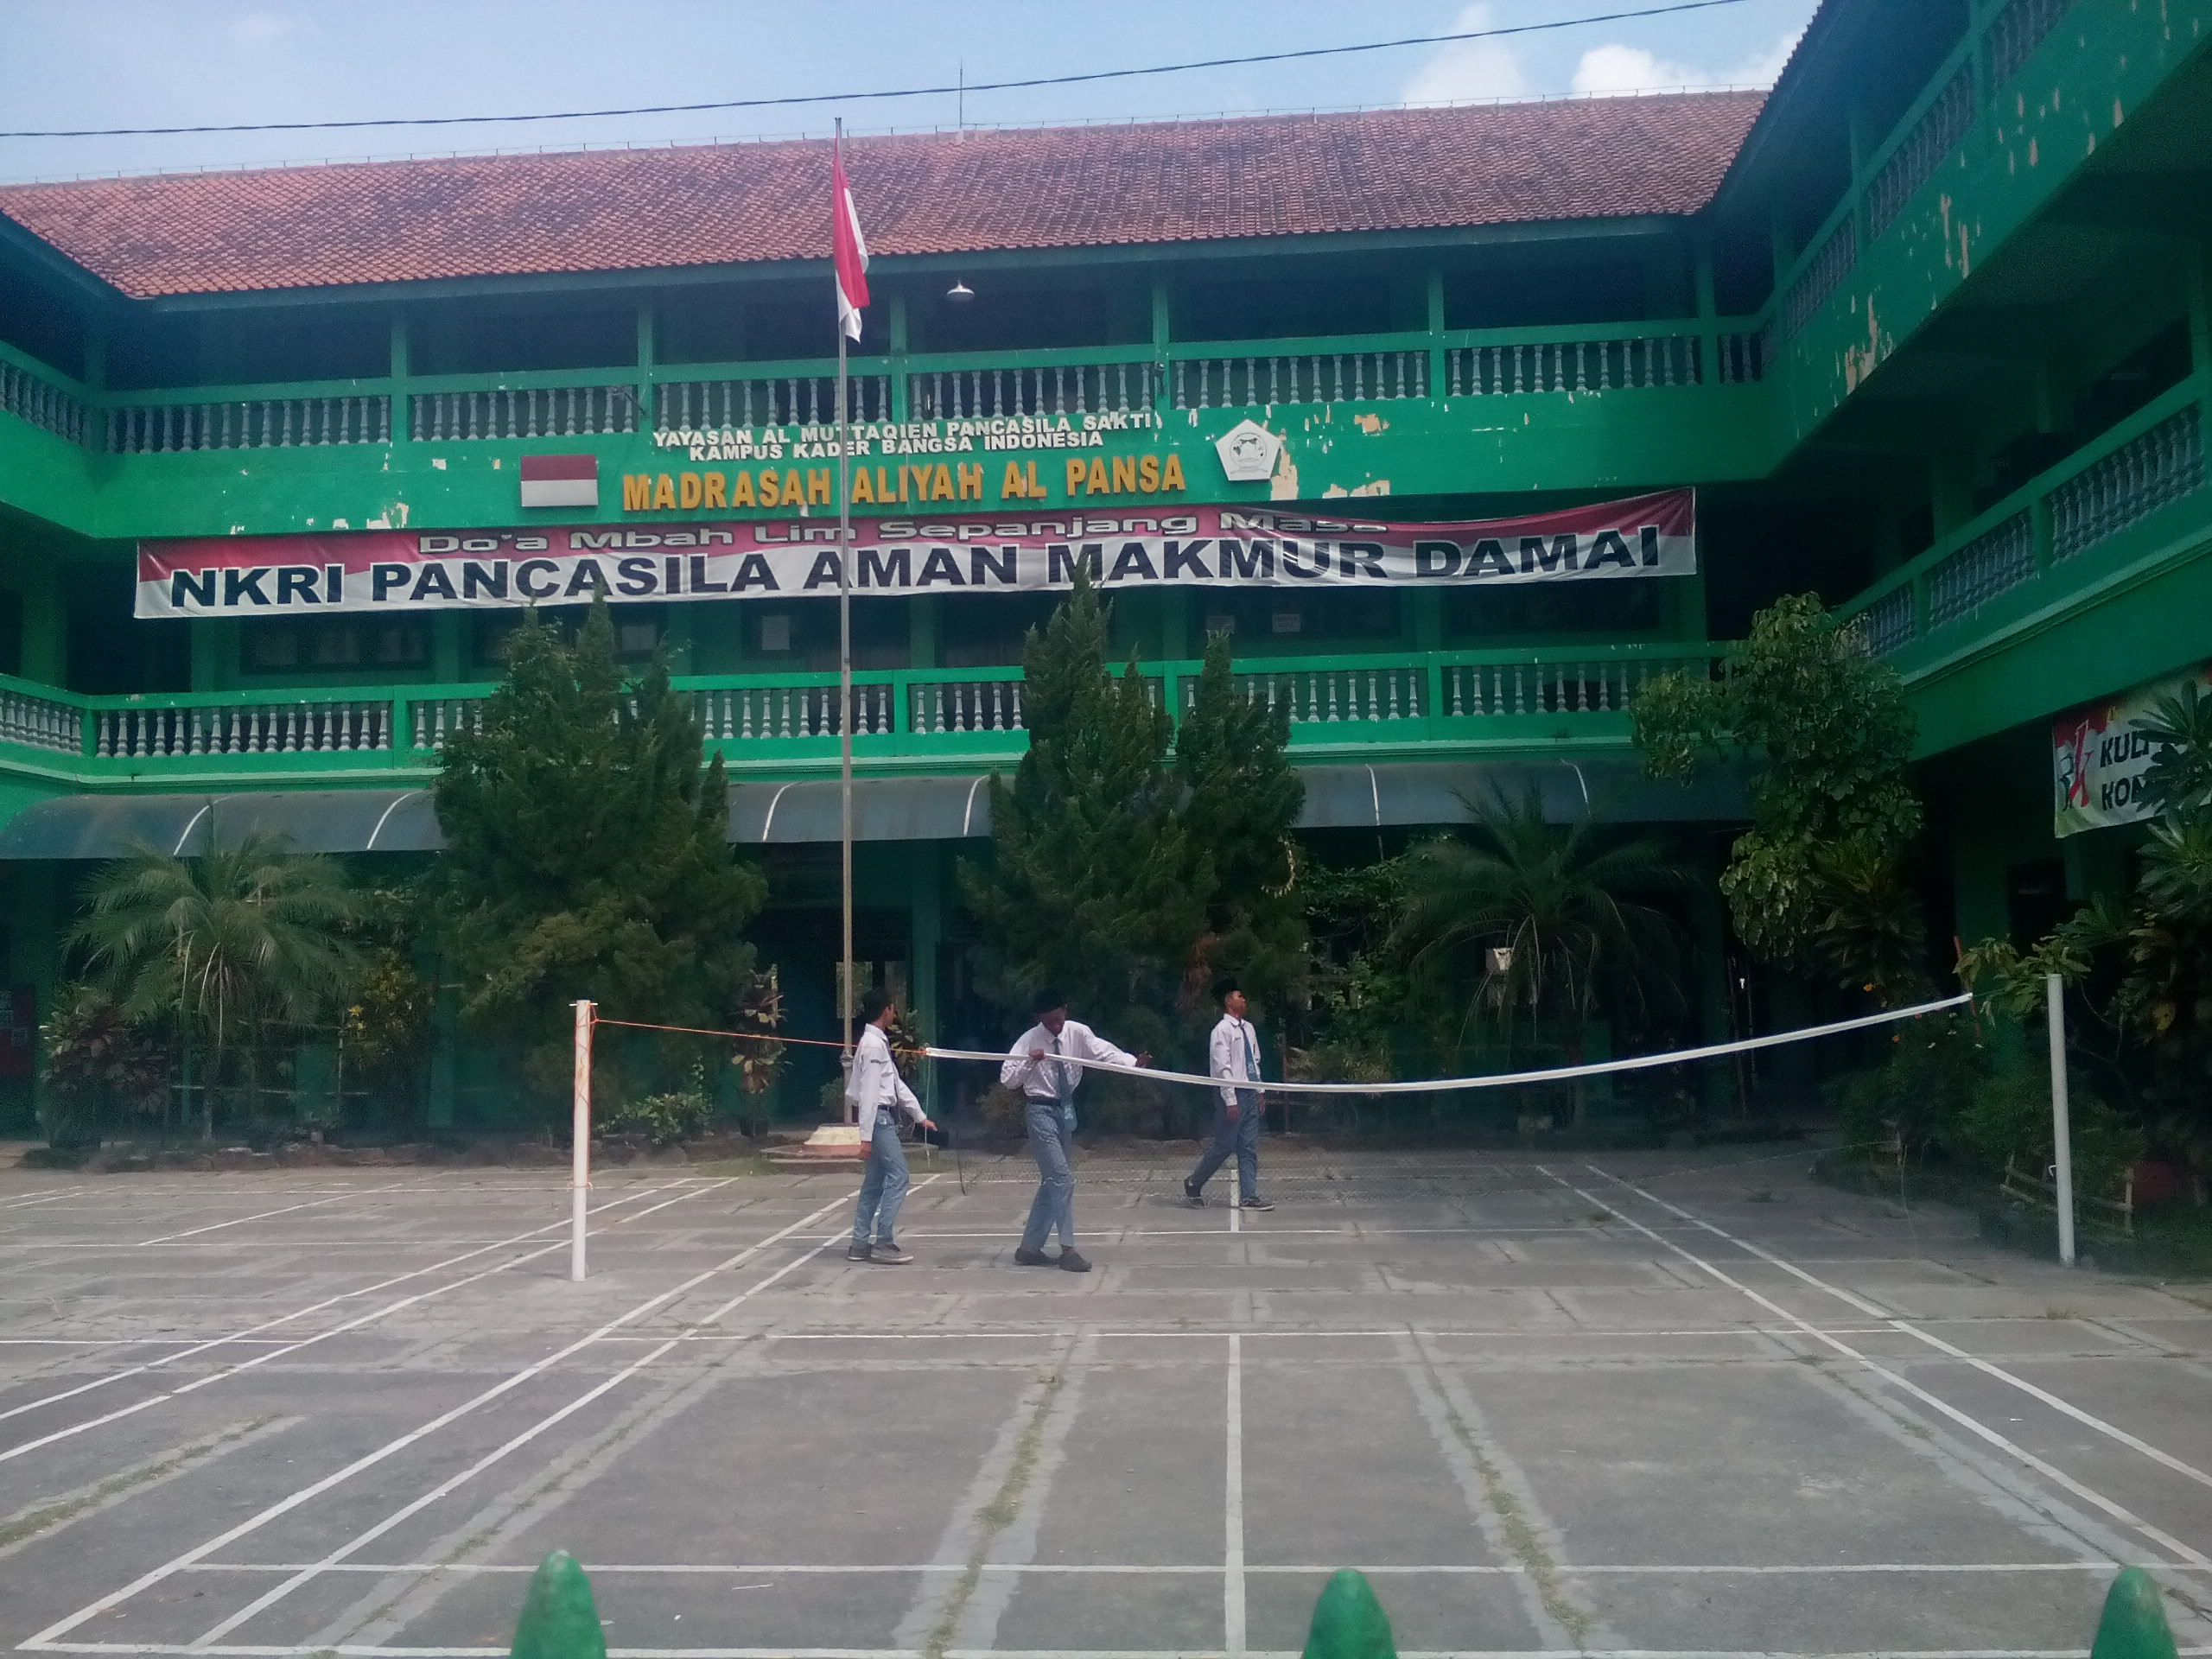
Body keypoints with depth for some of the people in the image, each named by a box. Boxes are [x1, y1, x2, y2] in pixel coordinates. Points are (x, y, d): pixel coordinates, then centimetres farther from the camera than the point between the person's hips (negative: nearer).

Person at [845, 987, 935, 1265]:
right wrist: (866, 1135, -21)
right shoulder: (873, 1044, -15)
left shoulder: (879, 1042, 15)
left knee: (875, 1182, 11)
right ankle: (884, 1244, -6)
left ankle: (860, 1244, 15)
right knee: (898, 1177, -8)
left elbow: (897, 1084, 20)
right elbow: (868, 1092, -19)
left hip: (884, 1119, 10)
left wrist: (920, 1116, 22)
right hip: (879, 1119, -10)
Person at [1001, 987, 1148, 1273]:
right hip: (1041, 1111, -6)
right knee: (1062, 1178, -13)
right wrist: (1030, 1062, -26)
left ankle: (1030, 1247, 21)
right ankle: (1068, 1249, -7)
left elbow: (1104, 1052, -17)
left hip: (1065, 1110, 6)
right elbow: (1007, 1078, -11)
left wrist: (1133, 1062, -33)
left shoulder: (1077, 1033, -4)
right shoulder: (1028, 1040, -12)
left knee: (1052, 1181, 11)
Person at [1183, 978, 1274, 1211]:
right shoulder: (1222, 1030, -12)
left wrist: (1259, 1093, 14)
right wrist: (1231, 1101, -18)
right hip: (1232, 1095, -7)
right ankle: (1194, 1184, 17)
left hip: (1250, 1094, 7)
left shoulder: (1248, 1028, 11)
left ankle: (1248, 1197, 7)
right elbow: (1222, 1067, -15)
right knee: (1224, 1146, 0)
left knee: (1250, 1148, 5)